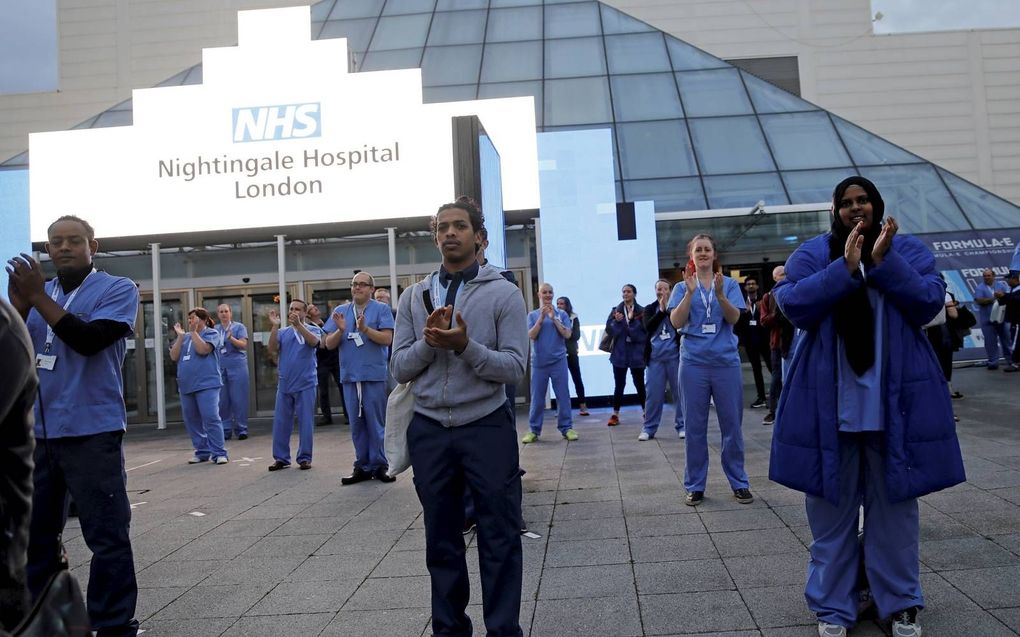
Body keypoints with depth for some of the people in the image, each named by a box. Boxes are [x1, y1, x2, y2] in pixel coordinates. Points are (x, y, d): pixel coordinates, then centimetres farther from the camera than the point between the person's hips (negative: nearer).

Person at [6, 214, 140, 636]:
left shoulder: (118, 289, -3)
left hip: (91, 432, -6)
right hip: (36, 432, 6)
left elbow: (89, 340, -18)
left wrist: (37, 298, -15)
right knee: (35, 534, 16)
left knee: (107, 537, -4)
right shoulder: (39, 291, 15)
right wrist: (19, 304, -7)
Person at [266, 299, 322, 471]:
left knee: (305, 422, 1)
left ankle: (305, 458, 9)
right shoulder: (282, 332, 9)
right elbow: (272, 350, -5)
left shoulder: (312, 329, 2)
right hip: (284, 384, 3)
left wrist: (298, 324, -33)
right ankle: (281, 458, 13)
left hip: (305, 384, -3)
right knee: (280, 422, 5)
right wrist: (275, 326, -14)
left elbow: (314, 341, -20)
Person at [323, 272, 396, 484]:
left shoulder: (381, 309, 0)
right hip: (350, 375, 4)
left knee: (375, 422, 1)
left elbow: (387, 339, -9)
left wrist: (365, 329, -21)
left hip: (374, 374, -4)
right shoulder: (340, 311, 11)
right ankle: (362, 467, 16)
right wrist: (340, 330, -10)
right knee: (357, 423, 9)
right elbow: (329, 344, 8)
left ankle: (378, 465, 9)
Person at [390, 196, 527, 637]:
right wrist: (428, 342, -14)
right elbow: (400, 369, 4)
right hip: (429, 431, 3)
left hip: (487, 429, -3)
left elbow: (515, 368, -9)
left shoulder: (504, 294, -3)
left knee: (500, 539, 4)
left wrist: (466, 346, -23)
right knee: (441, 540, 14)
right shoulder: (413, 297, 7)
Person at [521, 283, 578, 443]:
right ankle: (534, 430, 9)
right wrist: (541, 318, -14)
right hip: (538, 362, 0)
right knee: (537, 397, 2)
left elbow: (567, 334, -6)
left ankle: (566, 428, 7)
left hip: (558, 361, 0)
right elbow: (531, 335, -6)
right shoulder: (533, 315, 6)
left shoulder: (561, 314, 5)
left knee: (563, 395, 0)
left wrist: (554, 318, -12)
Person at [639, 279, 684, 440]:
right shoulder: (649, 309, 8)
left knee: (679, 391, 3)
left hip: (674, 355, -1)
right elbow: (648, 327, -9)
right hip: (655, 357, 1)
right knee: (653, 393, 2)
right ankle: (649, 428, 9)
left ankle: (682, 426, 12)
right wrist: (661, 311, -13)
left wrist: (668, 307, -14)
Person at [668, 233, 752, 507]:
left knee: (732, 424, 4)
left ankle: (739, 483, 15)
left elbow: (734, 318, -8)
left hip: (726, 361, 0)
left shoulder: (729, 284, 5)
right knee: (695, 427, 4)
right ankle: (695, 486, 12)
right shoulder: (682, 287, 6)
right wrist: (690, 292, -18)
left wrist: (720, 294, -24)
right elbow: (676, 322, -6)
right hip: (693, 363, 0)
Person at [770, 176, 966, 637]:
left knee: (894, 504, 8)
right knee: (832, 507, 4)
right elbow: (792, 305, -10)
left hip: (895, 401, 1)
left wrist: (884, 262, -14)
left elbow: (929, 301, -6)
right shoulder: (811, 253, 5)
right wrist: (845, 268, -16)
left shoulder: (908, 250, 9)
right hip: (830, 402, -1)